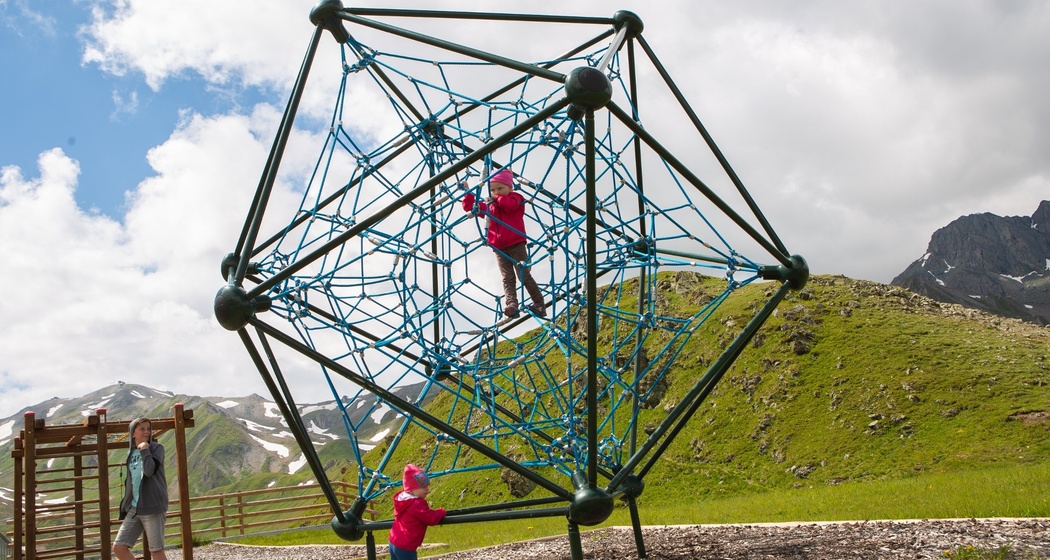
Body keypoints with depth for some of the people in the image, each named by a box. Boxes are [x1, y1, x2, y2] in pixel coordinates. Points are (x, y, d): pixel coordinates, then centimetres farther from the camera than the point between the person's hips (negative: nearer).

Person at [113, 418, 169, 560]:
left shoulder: (156, 448, -3)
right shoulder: (131, 453, 14)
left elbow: (150, 470, -21)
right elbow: (129, 482, 20)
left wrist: (144, 449, -13)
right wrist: (125, 506, 16)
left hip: (152, 508, -7)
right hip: (134, 508, 7)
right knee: (118, 547, 4)